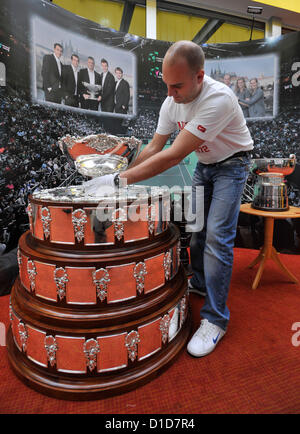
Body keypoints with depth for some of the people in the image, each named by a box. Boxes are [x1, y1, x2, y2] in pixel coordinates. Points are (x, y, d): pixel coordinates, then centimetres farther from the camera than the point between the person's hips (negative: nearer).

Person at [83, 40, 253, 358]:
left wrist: (119, 180, -38)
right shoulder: (171, 102, -11)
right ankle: (199, 282, 33)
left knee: (217, 237, -15)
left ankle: (215, 319, -4)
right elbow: (154, 148, -4)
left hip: (231, 165, -6)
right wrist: (123, 175, -15)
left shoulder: (218, 98, -34)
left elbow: (173, 156, -39)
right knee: (196, 226, 9)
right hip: (204, 165, 7)